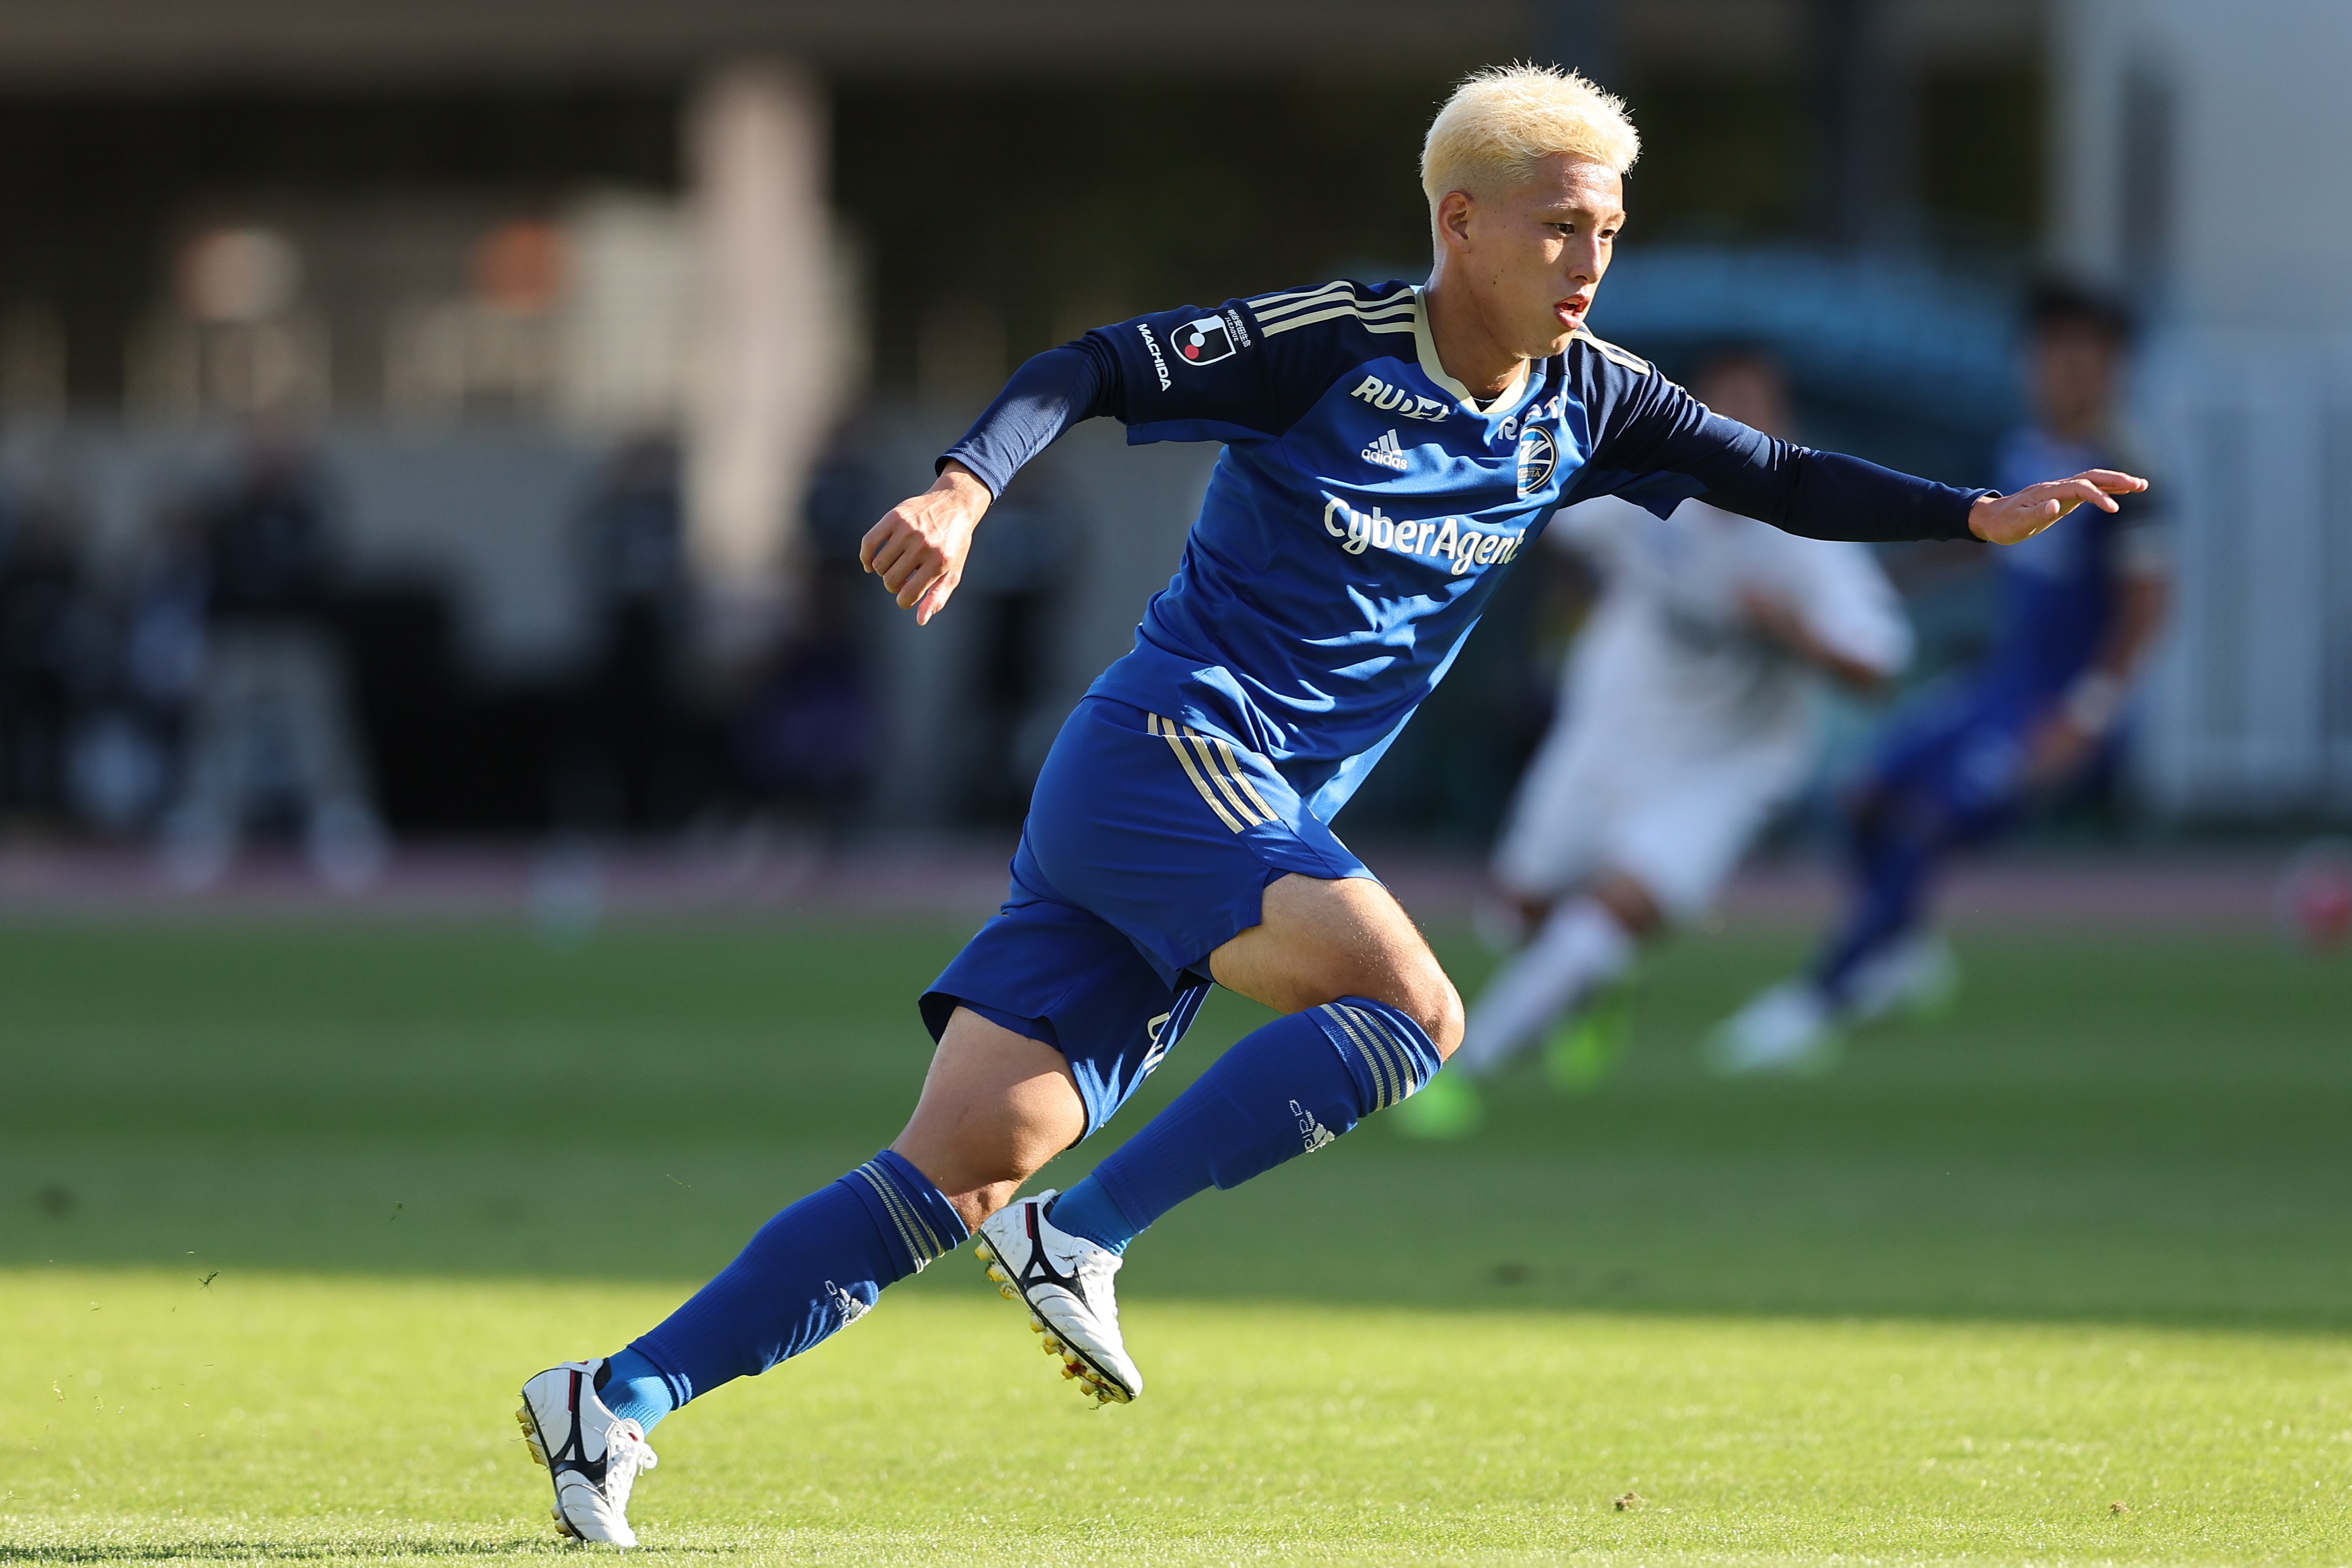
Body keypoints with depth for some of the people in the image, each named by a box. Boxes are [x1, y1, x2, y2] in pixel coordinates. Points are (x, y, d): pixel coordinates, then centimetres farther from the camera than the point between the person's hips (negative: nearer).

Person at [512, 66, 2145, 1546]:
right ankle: (1084, 1241, -18)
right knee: (1410, 1008, -25)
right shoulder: (1329, 345, -10)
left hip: (1254, 817, 7)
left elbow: (1777, 478, 17)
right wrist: (964, 491, -26)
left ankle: (614, 1402, -3)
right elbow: (1088, 371, -10)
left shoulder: (1583, 407, 10)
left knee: (966, 1171, -3)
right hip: (1163, 749, -7)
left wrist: (1979, 515, 5)